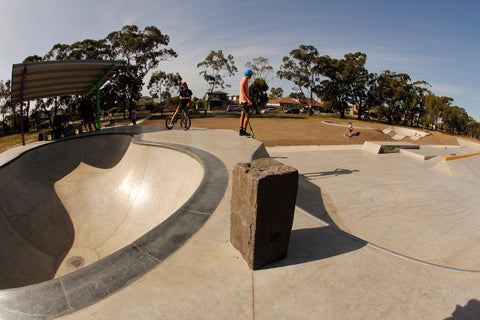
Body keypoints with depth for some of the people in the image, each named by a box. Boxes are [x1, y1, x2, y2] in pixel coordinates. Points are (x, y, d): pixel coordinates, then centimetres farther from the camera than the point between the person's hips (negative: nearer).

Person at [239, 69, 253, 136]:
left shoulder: (242, 80, 18)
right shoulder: (245, 79, -12)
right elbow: (242, 90, -22)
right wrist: (248, 99, -27)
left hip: (242, 100, 10)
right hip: (244, 100, -10)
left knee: (242, 115, 9)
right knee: (247, 116, -11)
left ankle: (241, 131, 11)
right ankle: (244, 131, -12)